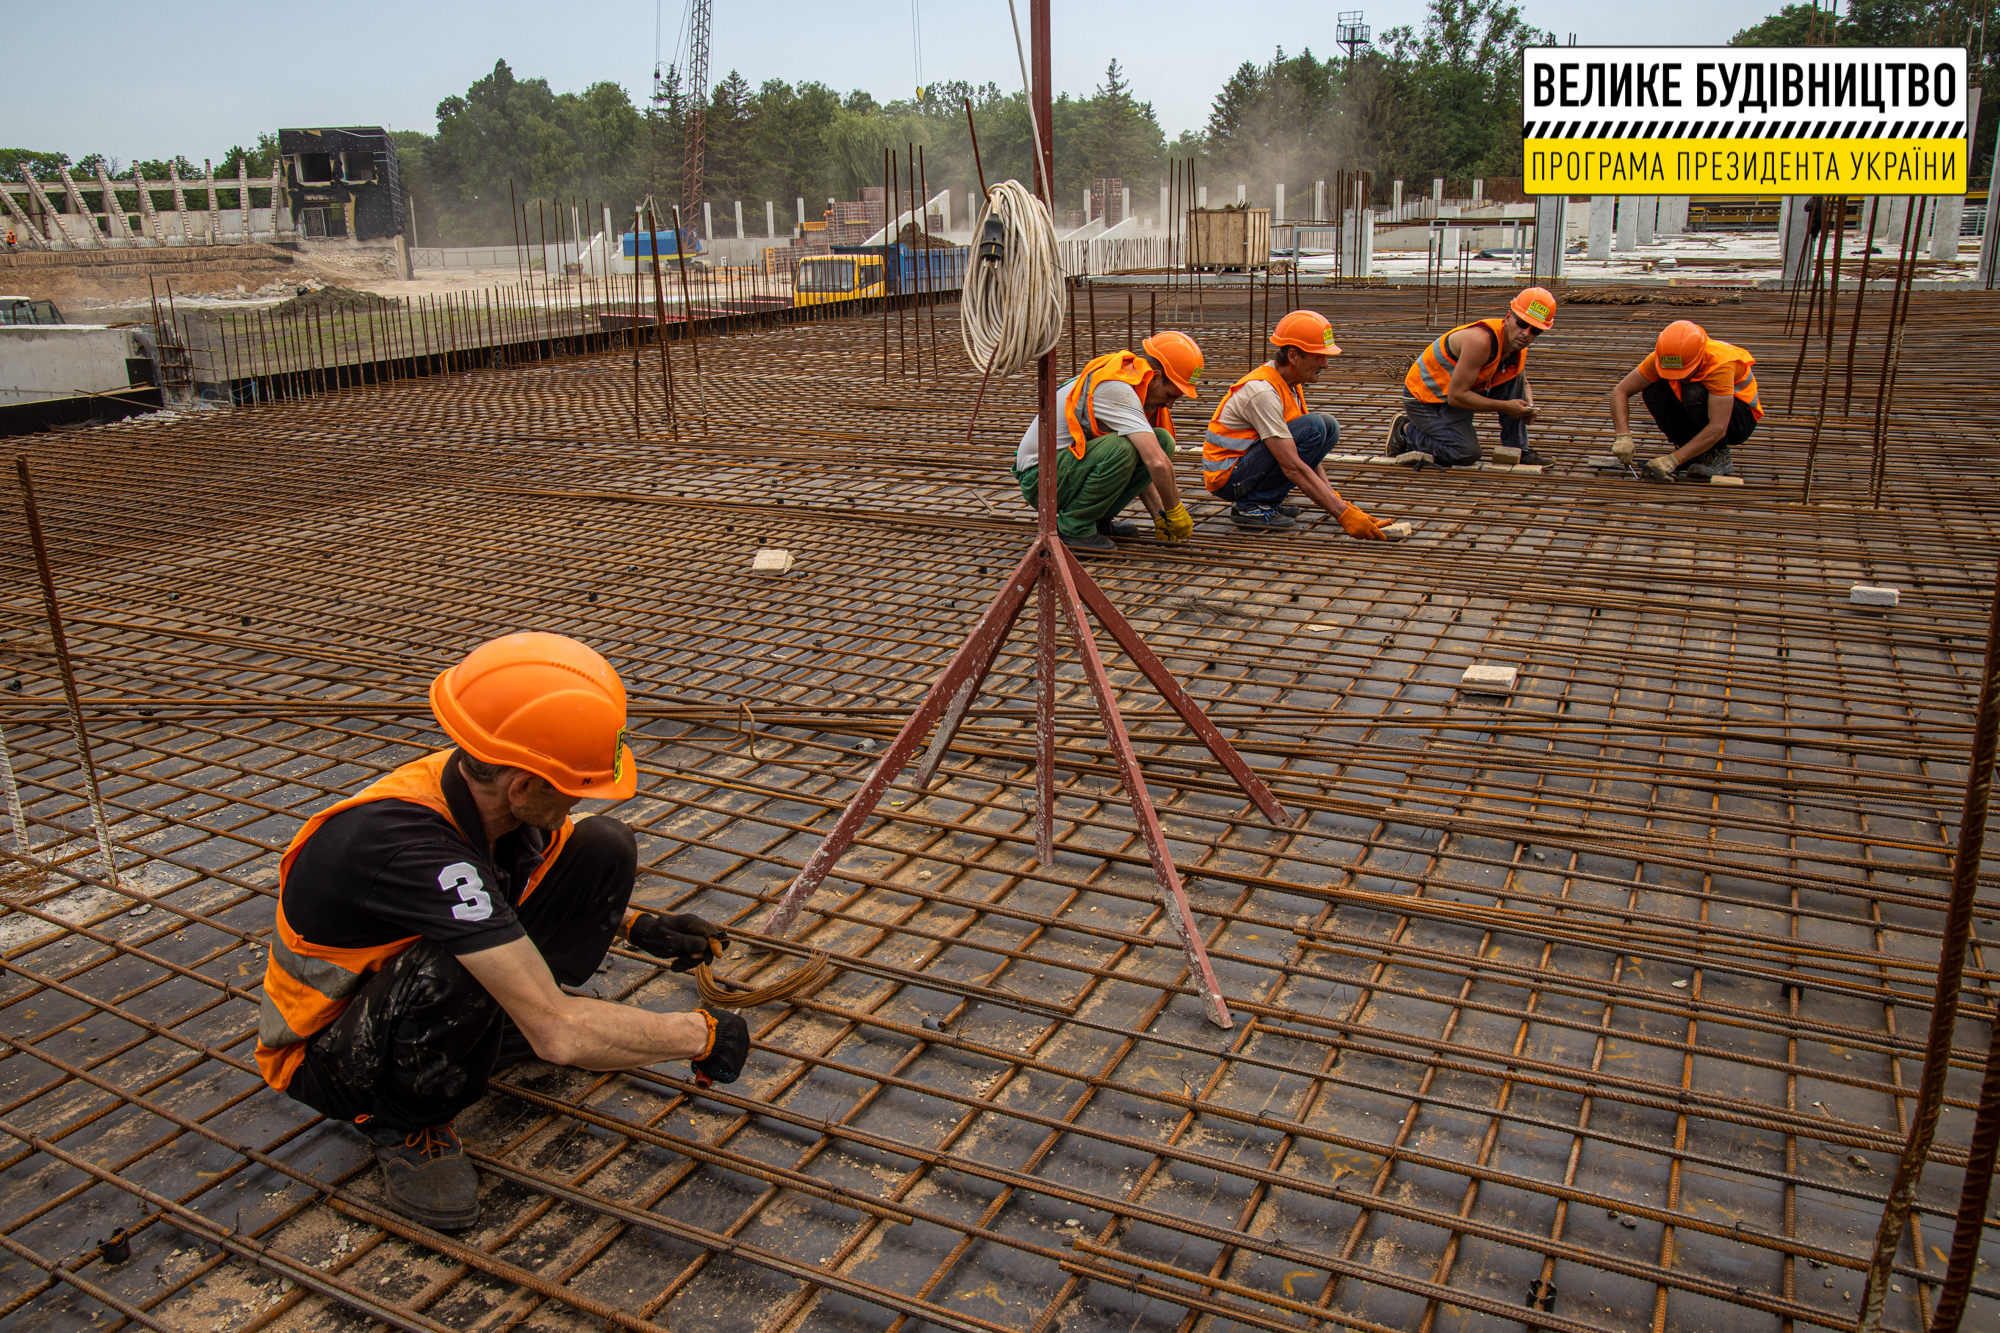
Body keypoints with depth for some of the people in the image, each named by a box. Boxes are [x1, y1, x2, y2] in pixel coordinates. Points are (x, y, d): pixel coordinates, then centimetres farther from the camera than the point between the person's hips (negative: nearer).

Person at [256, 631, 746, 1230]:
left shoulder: (488, 787, -17)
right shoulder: (405, 846, -40)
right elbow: (559, 1035, -40)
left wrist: (635, 924, -1)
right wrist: (699, 1034, -27)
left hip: (406, 978, 7)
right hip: (327, 1058, -6)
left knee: (605, 848, -9)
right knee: (460, 969, -41)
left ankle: (512, 1022, 9)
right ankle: (405, 1123, -9)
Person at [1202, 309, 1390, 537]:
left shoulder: (1290, 382, 4)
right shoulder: (1263, 391, -25)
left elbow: (1304, 454, 10)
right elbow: (1292, 467, -29)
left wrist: (1336, 500, 0)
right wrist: (1343, 514, -31)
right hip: (1226, 477, -9)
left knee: (1328, 426, 1)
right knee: (1313, 427, -23)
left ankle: (1265, 501, 4)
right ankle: (1251, 506, -13)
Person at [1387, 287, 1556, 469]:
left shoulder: (1518, 345, -4)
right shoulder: (1481, 340, -31)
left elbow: (1523, 385, 16)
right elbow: (1456, 396, -30)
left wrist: (1528, 406, -7)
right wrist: (1504, 406, -25)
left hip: (1456, 392, 8)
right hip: (1424, 398, -8)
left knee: (1516, 376, -6)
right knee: (1468, 454, -19)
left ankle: (1516, 449, 2)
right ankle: (1406, 430, 1)